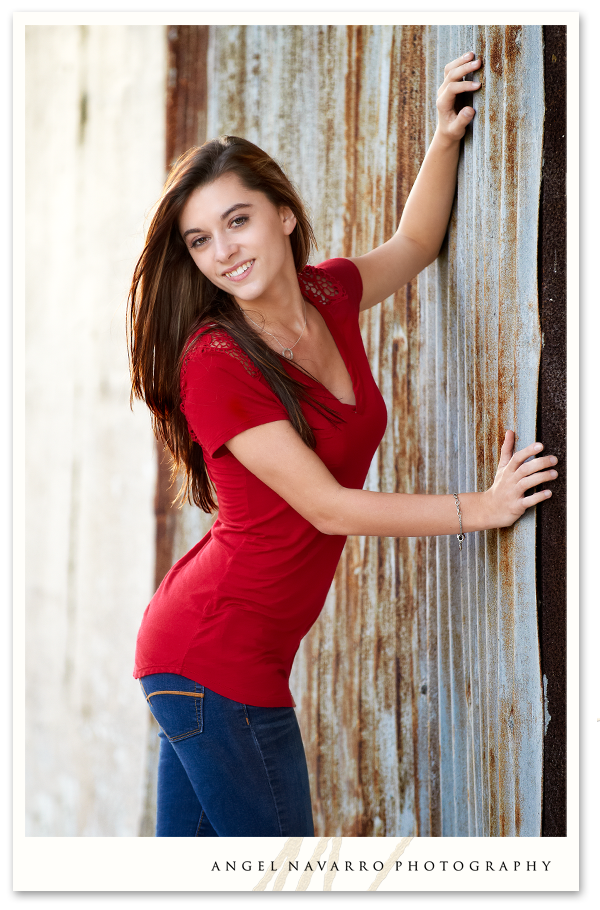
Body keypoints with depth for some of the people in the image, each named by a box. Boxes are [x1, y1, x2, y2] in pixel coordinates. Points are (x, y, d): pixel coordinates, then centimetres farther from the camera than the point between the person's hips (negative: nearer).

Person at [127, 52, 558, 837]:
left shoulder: (326, 298, 4)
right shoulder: (215, 362, -18)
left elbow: (414, 245, 25)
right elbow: (329, 508, -19)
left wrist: (447, 136, 12)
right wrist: (483, 507, -13)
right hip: (215, 658, -7)